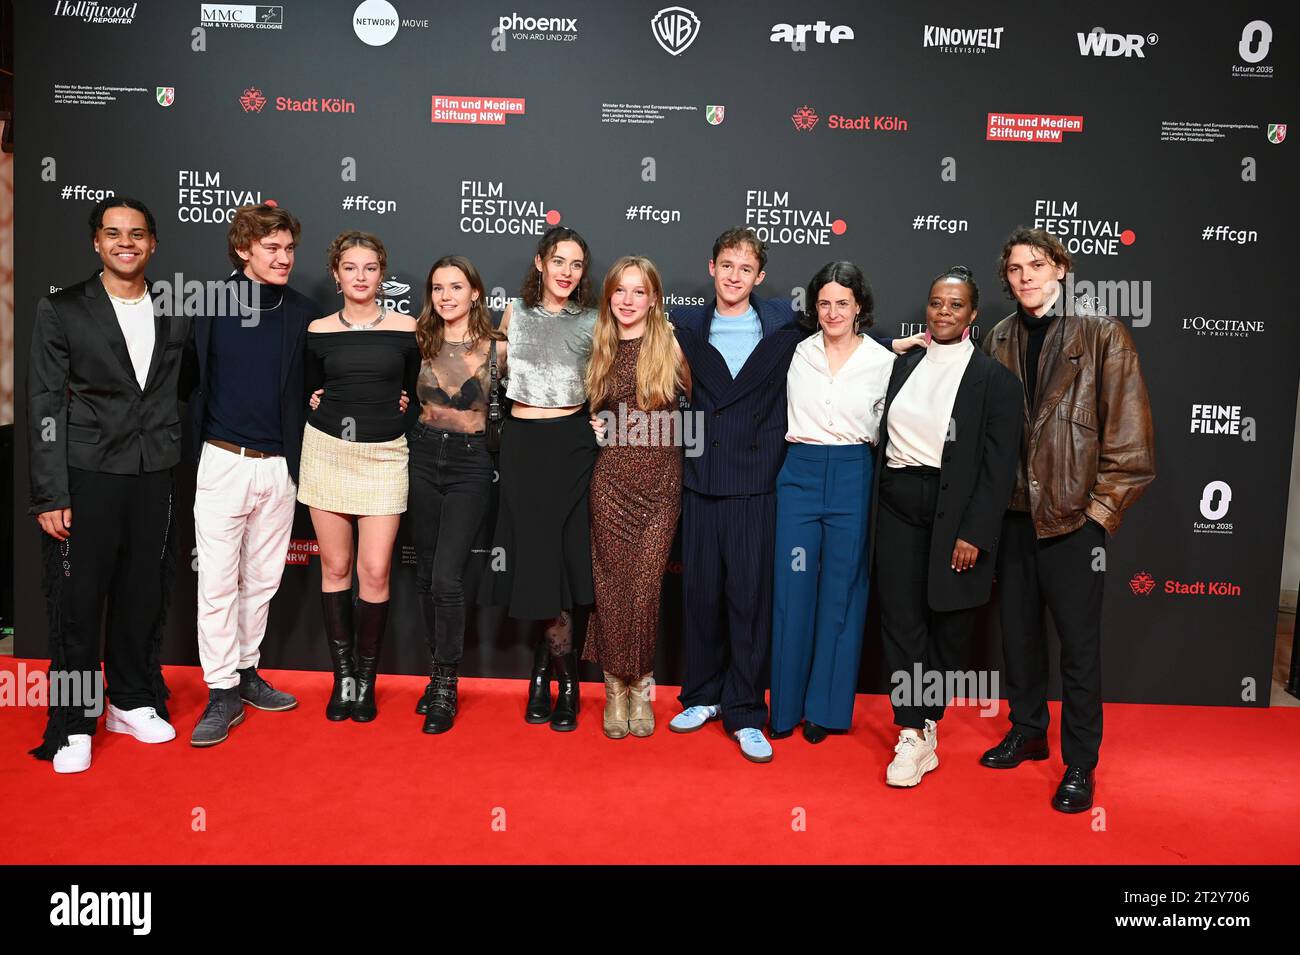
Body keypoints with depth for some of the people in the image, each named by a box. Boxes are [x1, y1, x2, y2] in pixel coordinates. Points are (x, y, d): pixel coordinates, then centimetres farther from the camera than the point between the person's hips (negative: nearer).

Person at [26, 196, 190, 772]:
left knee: (143, 595, 11)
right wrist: (50, 496, -9)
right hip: (85, 476, -3)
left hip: (153, 476, 3)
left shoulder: (174, 316, 9)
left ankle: (132, 701, 28)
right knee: (77, 600, 3)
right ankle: (72, 724, 17)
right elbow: (44, 407, -4)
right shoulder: (61, 310, -1)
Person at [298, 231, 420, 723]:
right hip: (327, 451, 2)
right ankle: (342, 676, 19)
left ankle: (366, 678, 12)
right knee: (335, 567, 6)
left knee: (375, 572, -5)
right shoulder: (319, 331, 5)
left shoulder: (406, 329, 1)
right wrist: (333, 415, 5)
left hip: (384, 456, -1)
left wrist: (388, 416, 2)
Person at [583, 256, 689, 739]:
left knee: (646, 587, -2)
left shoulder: (671, 345, 0)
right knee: (611, 585, 3)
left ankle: (641, 687, 16)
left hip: (659, 483, -2)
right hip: (609, 481, 2)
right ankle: (615, 688, 18)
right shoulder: (598, 348, 9)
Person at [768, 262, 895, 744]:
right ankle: (786, 704, 17)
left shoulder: (884, 362, 1)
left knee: (842, 591, 6)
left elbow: (887, 431, 6)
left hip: (853, 478, -1)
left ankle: (827, 708, 19)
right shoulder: (798, 353, 4)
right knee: (792, 589, 3)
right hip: (800, 474, 1)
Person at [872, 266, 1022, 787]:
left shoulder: (994, 378, -5)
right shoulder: (905, 365, 9)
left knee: (946, 622, 9)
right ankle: (914, 737, 7)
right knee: (900, 618, 0)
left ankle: (926, 721, 27)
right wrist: (882, 502, 4)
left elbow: (999, 466, -8)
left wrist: (974, 534, -13)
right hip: (898, 505, 3)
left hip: (953, 510, -3)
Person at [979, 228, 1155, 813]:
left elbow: (1129, 434, -8)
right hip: (1014, 512, 5)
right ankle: (1027, 732, 34)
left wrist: (1100, 509, -11)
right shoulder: (1000, 340, 7)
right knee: (1017, 629, 15)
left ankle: (1080, 764, 18)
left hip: (1073, 517, -4)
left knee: (1079, 641, 4)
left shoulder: (1102, 336, -6)